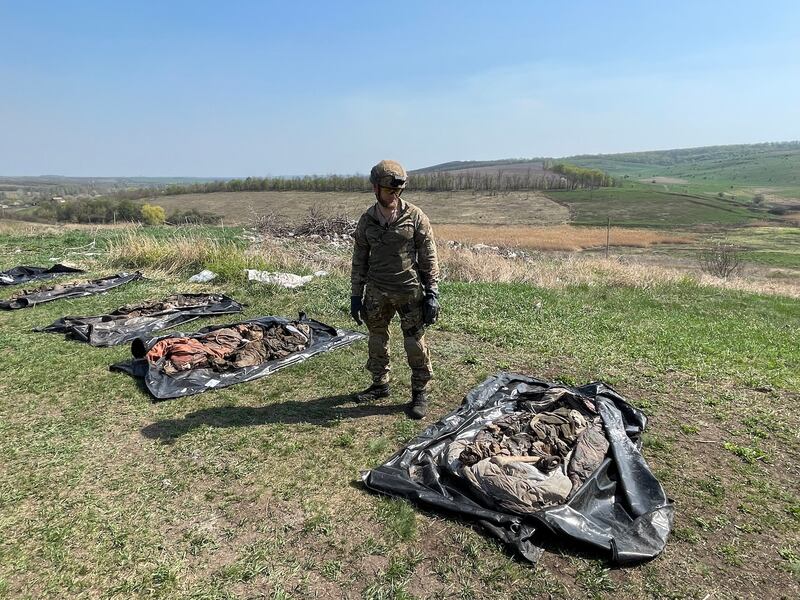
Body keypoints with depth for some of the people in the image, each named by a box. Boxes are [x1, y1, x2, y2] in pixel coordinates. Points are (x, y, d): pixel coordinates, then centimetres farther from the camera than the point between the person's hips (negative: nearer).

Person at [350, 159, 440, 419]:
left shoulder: (415, 217, -7)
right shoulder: (367, 220, 3)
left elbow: (429, 258, -4)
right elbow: (359, 260, 9)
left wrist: (432, 293, -9)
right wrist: (356, 295, 7)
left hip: (410, 291, -3)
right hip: (376, 292, 4)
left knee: (415, 344, 1)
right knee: (377, 340, 14)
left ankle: (420, 393, 15)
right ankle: (380, 385, 32)